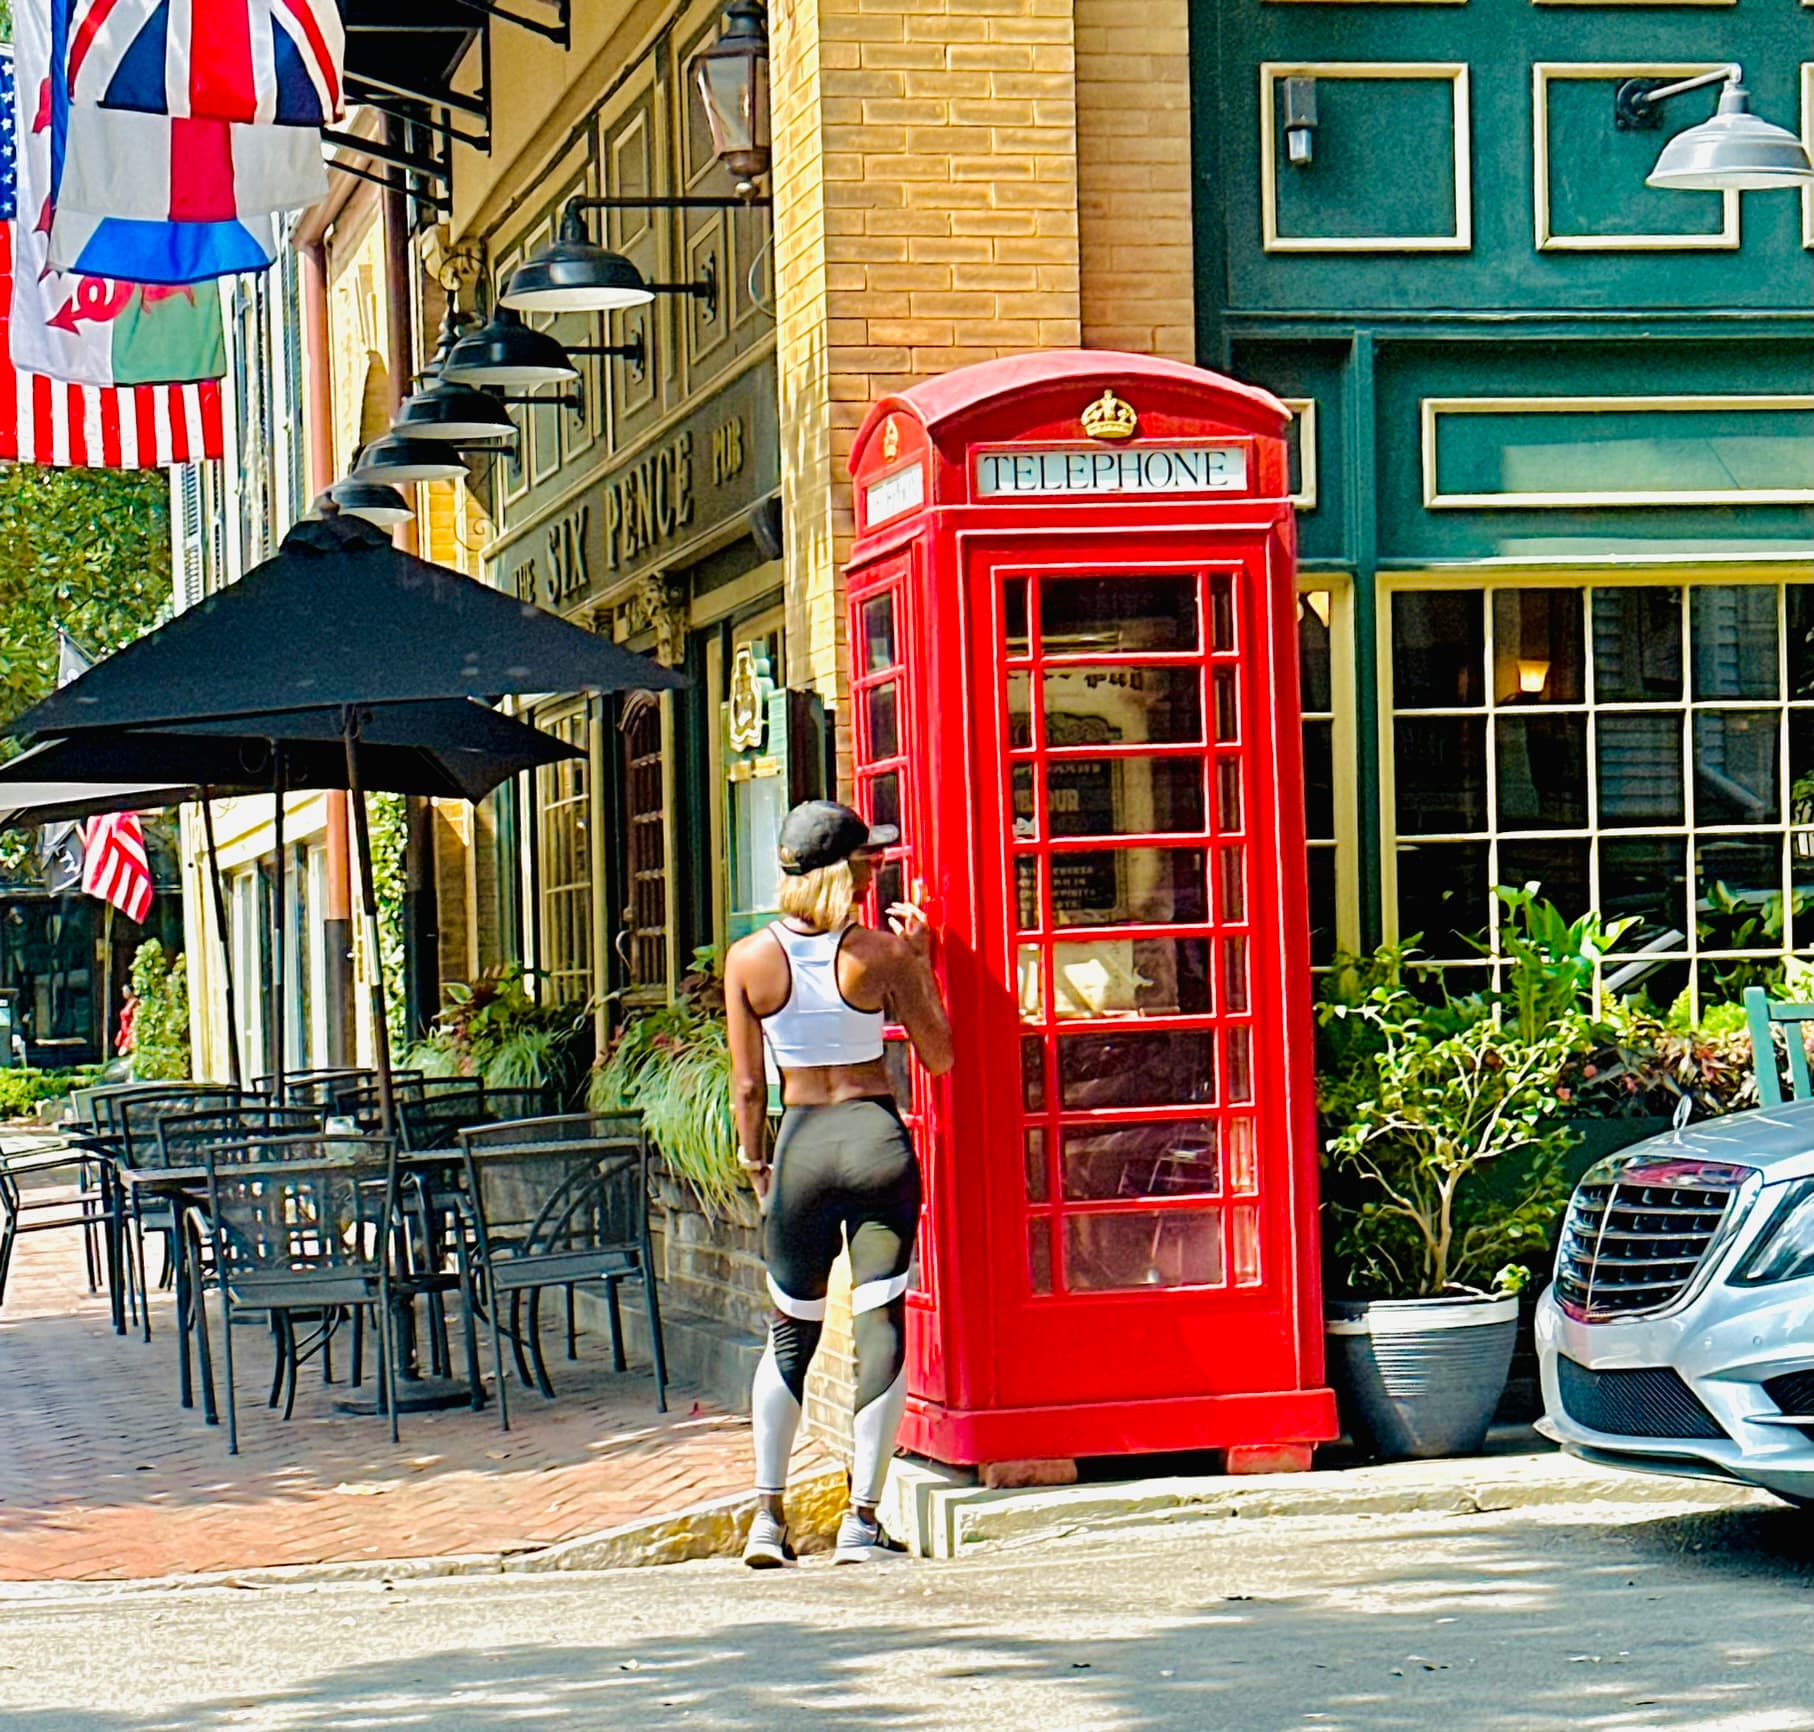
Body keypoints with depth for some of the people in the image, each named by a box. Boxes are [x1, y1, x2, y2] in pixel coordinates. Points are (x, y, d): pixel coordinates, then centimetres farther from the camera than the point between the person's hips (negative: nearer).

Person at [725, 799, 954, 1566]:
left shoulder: (749, 959, -2)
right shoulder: (881, 953, -7)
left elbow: (747, 1084, 2)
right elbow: (938, 1056, 4)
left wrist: (756, 1161, 17)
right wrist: (920, 962, 9)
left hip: (800, 1144, 2)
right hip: (877, 1137, -2)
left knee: (790, 1334, 15)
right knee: (881, 1328, 3)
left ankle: (768, 1515, 11)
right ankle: (862, 1518, 2)